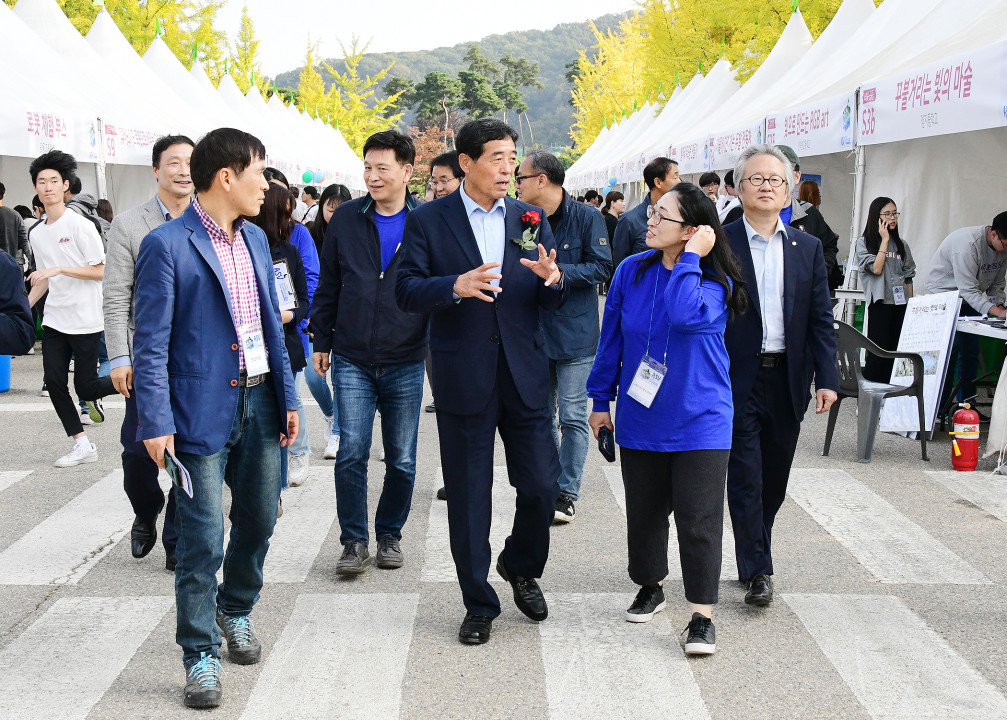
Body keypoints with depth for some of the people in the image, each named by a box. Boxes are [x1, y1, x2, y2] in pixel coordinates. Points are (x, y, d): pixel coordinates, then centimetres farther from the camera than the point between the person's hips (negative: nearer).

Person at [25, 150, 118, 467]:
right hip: (54, 320, 6)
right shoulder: (37, 233, 10)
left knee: (85, 387, -4)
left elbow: (100, 271, -13)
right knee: (53, 382, -1)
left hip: (85, 321, -6)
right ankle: (82, 445, 10)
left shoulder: (80, 226, -10)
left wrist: (59, 269, -20)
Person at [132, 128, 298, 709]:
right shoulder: (167, 245, -11)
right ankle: (201, 654, 12)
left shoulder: (256, 238, 11)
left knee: (260, 518, 15)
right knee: (203, 538, -3)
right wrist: (156, 423, -16)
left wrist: (288, 398, 12)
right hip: (202, 410, -7)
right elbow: (151, 343, -12)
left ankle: (237, 610, 39)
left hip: (259, 403, 7)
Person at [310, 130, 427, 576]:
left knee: (402, 459, 8)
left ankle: (390, 535, 25)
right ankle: (354, 541, 7)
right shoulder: (346, 218, 3)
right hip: (352, 360, 1)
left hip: (406, 363, 0)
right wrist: (321, 340, 9)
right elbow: (328, 284, 10)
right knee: (351, 452, -5)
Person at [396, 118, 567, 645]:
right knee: (467, 497, 6)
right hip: (463, 378, -2)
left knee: (542, 487, 3)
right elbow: (406, 291, -7)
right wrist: (456, 286, -25)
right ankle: (479, 604, 21)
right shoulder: (428, 221, 0)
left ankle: (520, 566, 33)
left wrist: (553, 279, -16)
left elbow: (551, 303, 8)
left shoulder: (530, 218, 8)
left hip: (524, 374, 2)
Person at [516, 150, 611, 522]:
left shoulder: (586, 218, -5)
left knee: (572, 417, -2)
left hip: (574, 333, -5)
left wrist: (558, 272, -18)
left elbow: (602, 267, -11)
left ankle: (567, 493, 5)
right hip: (535, 333, 5)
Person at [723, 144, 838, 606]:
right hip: (738, 379, -4)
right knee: (745, 477, -3)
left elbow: (821, 319, 8)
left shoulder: (808, 248, 9)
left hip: (787, 380, 4)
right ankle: (757, 571, 5)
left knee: (773, 480, 12)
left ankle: (753, 556, 28)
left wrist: (826, 378, -1)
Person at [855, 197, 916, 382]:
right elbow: (876, 268, -12)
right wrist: (884, 240, -7)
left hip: (901, 304, 4)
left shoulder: (901, 244, 14)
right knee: (878, 353, -4)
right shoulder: (864, 242, 1)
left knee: (896, 352, 3)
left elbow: (908, 277, 16)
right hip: (880, 304, -4)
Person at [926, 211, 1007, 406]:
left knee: (971, 351, 5)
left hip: (969, 302, 8)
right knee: (951, 350, -13)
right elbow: (968, 290, -32)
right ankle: (938, 407, -7)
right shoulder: (968, 243, -31)